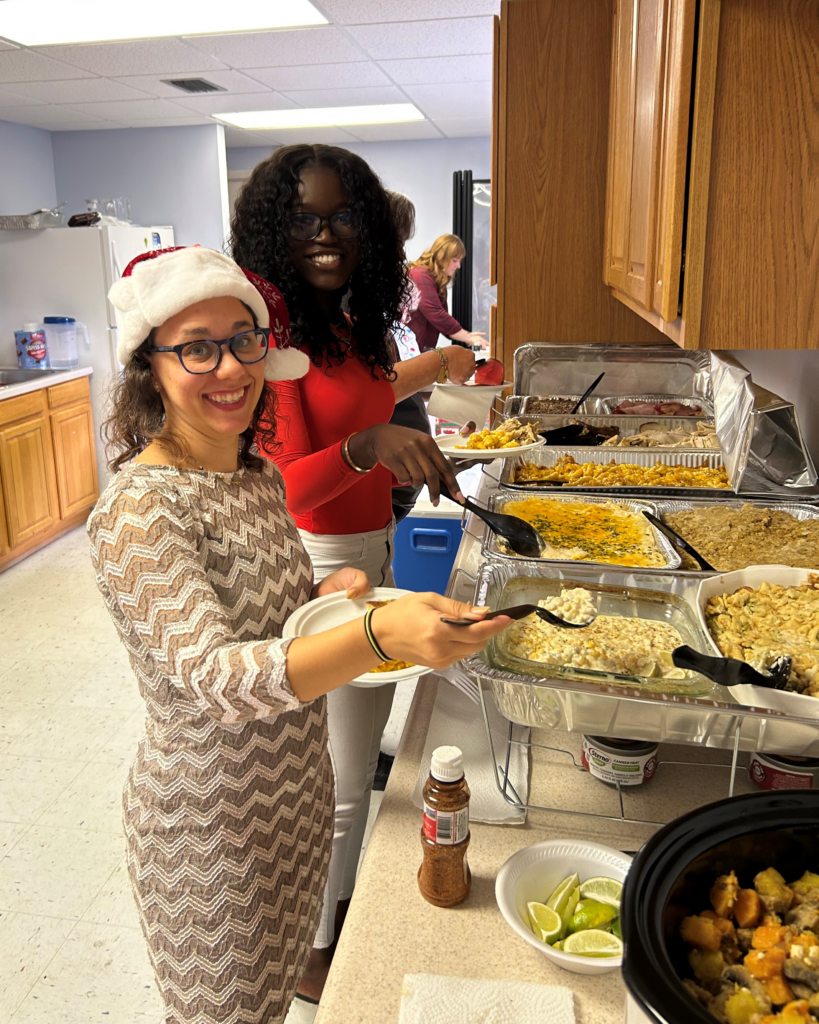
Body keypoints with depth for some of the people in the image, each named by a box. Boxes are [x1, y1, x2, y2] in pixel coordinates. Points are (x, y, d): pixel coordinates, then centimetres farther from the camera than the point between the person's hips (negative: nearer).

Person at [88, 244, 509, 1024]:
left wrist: (326, 593, -10)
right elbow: (215, 675, -36)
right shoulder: (136, 511, -25)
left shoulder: (260, 476, -1)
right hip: (208, 817, -6)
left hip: (297, 782, 7)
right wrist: (378, 636, -51)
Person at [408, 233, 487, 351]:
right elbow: (437, 316, -23)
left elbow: (442, 317, 10)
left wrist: (467, 335, -4)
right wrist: (468, 338, -18)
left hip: (422, 349, 9)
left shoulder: (437, 280, 13)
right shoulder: (420, 276, -15)